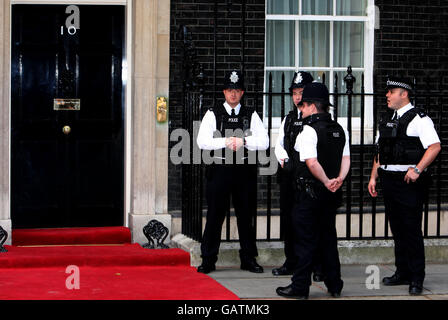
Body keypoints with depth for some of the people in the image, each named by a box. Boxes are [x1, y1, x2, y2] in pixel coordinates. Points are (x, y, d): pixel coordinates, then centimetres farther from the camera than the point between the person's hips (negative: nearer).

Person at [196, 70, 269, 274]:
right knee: (214, 215, 1)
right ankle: (208, 260, 7)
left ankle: (248, 259, 15)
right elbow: (202, 142, -7)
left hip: (244, 172, 1)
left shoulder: (251, 115, 10)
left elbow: (264, 142, 0)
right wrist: (226, 142, -15)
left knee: (246, 215, 6)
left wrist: (243, 141, -14)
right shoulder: (213, 114, 6)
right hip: (220, 170, -1)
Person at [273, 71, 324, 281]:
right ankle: (291, 262, 24)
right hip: (288, 176, 7)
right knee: (288, 219, 12)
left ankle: (319, 267, 1)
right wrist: (285, 160, -3)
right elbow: (279, 144, 16)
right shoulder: (289, 118, 16)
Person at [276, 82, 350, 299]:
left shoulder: (309, 130, -14)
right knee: (328, 237, 15)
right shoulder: (339, 129, 10)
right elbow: (346, 158, 4)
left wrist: (327, 182, -13)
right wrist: (339, 179, -8)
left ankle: (300, 287, 2)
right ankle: (334, 285, 18)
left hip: (310, 191, -7)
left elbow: (312, 163, -22)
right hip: (332, 194, 7)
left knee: (305, 240, -1)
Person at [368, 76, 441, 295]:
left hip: (408, 181, -8)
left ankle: (417, 278, -1)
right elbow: (380, 153, 22)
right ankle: (402, 273, 19)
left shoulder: (418, 119, -7)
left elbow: (435, 146, -16)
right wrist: (373, 177, 14)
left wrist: (417, 169, -23)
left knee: (411, 229, -6)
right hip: (388, 179, 8)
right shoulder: (388, 122, 17)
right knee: (397, 228, 11)